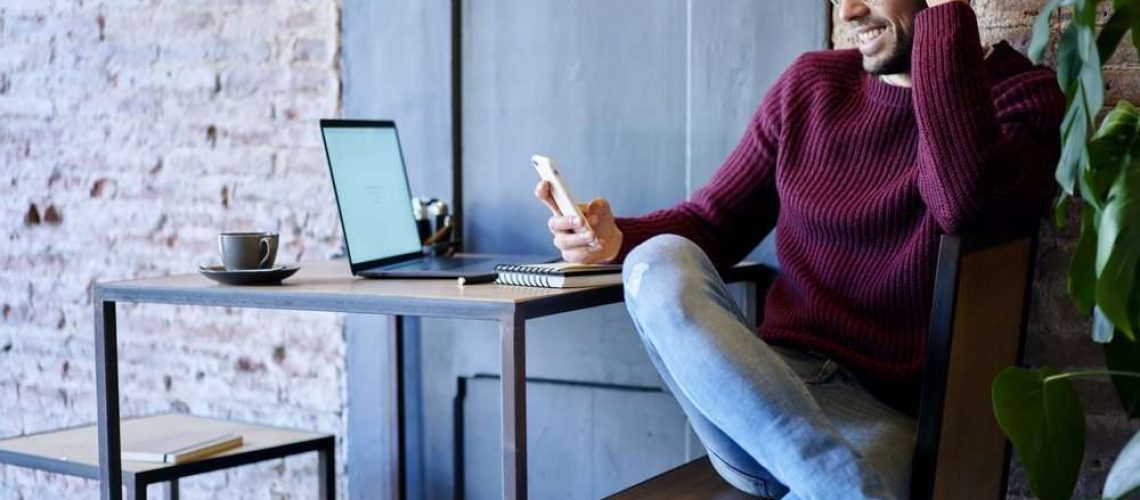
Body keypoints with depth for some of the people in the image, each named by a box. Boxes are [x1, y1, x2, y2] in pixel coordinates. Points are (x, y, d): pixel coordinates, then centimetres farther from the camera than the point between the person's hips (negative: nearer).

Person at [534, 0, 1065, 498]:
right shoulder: (811, 84, 9)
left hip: (892, 415, -5)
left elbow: (965, 204, -26)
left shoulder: (1020, 93, -3)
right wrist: (616, 239, -7)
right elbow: (714, 219, 14)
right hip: (774, 379, 6)